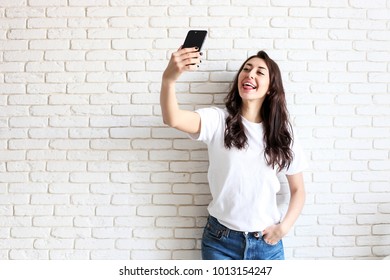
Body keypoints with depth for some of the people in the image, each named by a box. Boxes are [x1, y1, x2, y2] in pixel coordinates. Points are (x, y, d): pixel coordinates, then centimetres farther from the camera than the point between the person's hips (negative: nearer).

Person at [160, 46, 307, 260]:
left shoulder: (282, 134, -2)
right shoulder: (218, 121, -9)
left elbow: (298, 190, 7)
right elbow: (173, 119, -29)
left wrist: (283, 227, -5)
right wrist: (168, 79, -47)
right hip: (220, 239, -1)